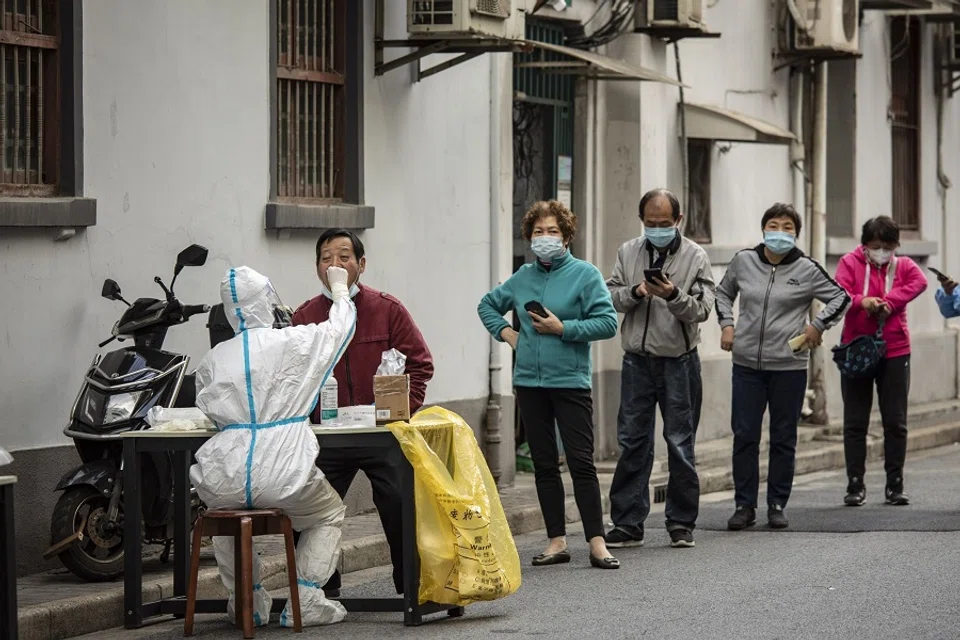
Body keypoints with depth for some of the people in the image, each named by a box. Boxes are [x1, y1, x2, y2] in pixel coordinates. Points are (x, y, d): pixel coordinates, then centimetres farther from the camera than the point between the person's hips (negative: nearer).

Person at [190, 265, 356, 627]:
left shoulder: (213, 360, 5)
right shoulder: (294, 343, -1)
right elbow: (340, 326, 17)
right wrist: (339, 287, 36)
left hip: (225, 485, 3)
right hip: (283, 478, -3)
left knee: (224, 512, 37)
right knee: (329, 515, 26)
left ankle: (247, 602, 33)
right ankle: (305, 603, 13)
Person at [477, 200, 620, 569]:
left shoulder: (585, 274, -3)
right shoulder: (523, 277, 11)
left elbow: (608, 323, -11)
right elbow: (488, 304, 27)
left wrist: (562, 328, -15)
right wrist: (504, 332, 10)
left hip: (570, 382, -5)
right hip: (529, 381, 5)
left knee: (581, 462, -7)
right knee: (544, 464, 7)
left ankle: (597, 542, -5)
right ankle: (557, 542, 12)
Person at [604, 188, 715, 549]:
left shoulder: (695, 256, -1)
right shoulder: (628, 252, 9)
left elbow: (702, 309, -7)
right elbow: (610, 297, 5)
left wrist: (674, 296, -24)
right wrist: (635, 292, -14)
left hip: (678, 361, -2)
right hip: (638, 360, 2)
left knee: (680, 444, 2)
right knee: (632, 442, 3)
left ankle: (681, 523, 11)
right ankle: (628, 524, 6)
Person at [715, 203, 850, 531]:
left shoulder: (806, 269, -2)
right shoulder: (743, 261, 4)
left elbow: (841, 297, 7)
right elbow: (723, 292, 22)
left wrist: (818, 325, -2)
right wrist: (726, 323, 9)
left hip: (788, 367, -2)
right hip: (746, 364, 2)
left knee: (783, 439, 5)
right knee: (744, 436, 1)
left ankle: (777, 505, 15)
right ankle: (745, 506, 9)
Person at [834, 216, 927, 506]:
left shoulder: (903, 265, 8)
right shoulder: (850, 263, 3)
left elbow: (919, 282, -13)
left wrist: (888, 301, -26)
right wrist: (861, 301, -33)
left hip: (895, 352, 1)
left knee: (896, 422, 3)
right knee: (855, 422, 2)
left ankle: (895, 485, 11)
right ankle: (855, 485, 7)